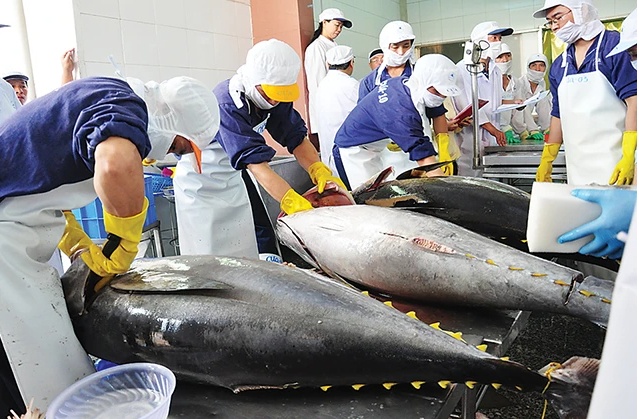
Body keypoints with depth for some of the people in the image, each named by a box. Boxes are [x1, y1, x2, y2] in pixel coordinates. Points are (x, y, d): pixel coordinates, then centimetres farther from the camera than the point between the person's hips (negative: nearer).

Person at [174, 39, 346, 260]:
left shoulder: (273, 95, -11)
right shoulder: (227, 105, -32)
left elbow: (296, 137, -11)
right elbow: (256, 164, -40)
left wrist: (320, 171, -29)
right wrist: (295, 203, -48)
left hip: (231, 179, 7)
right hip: (200, 182, -6)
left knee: (244, 255, 7)